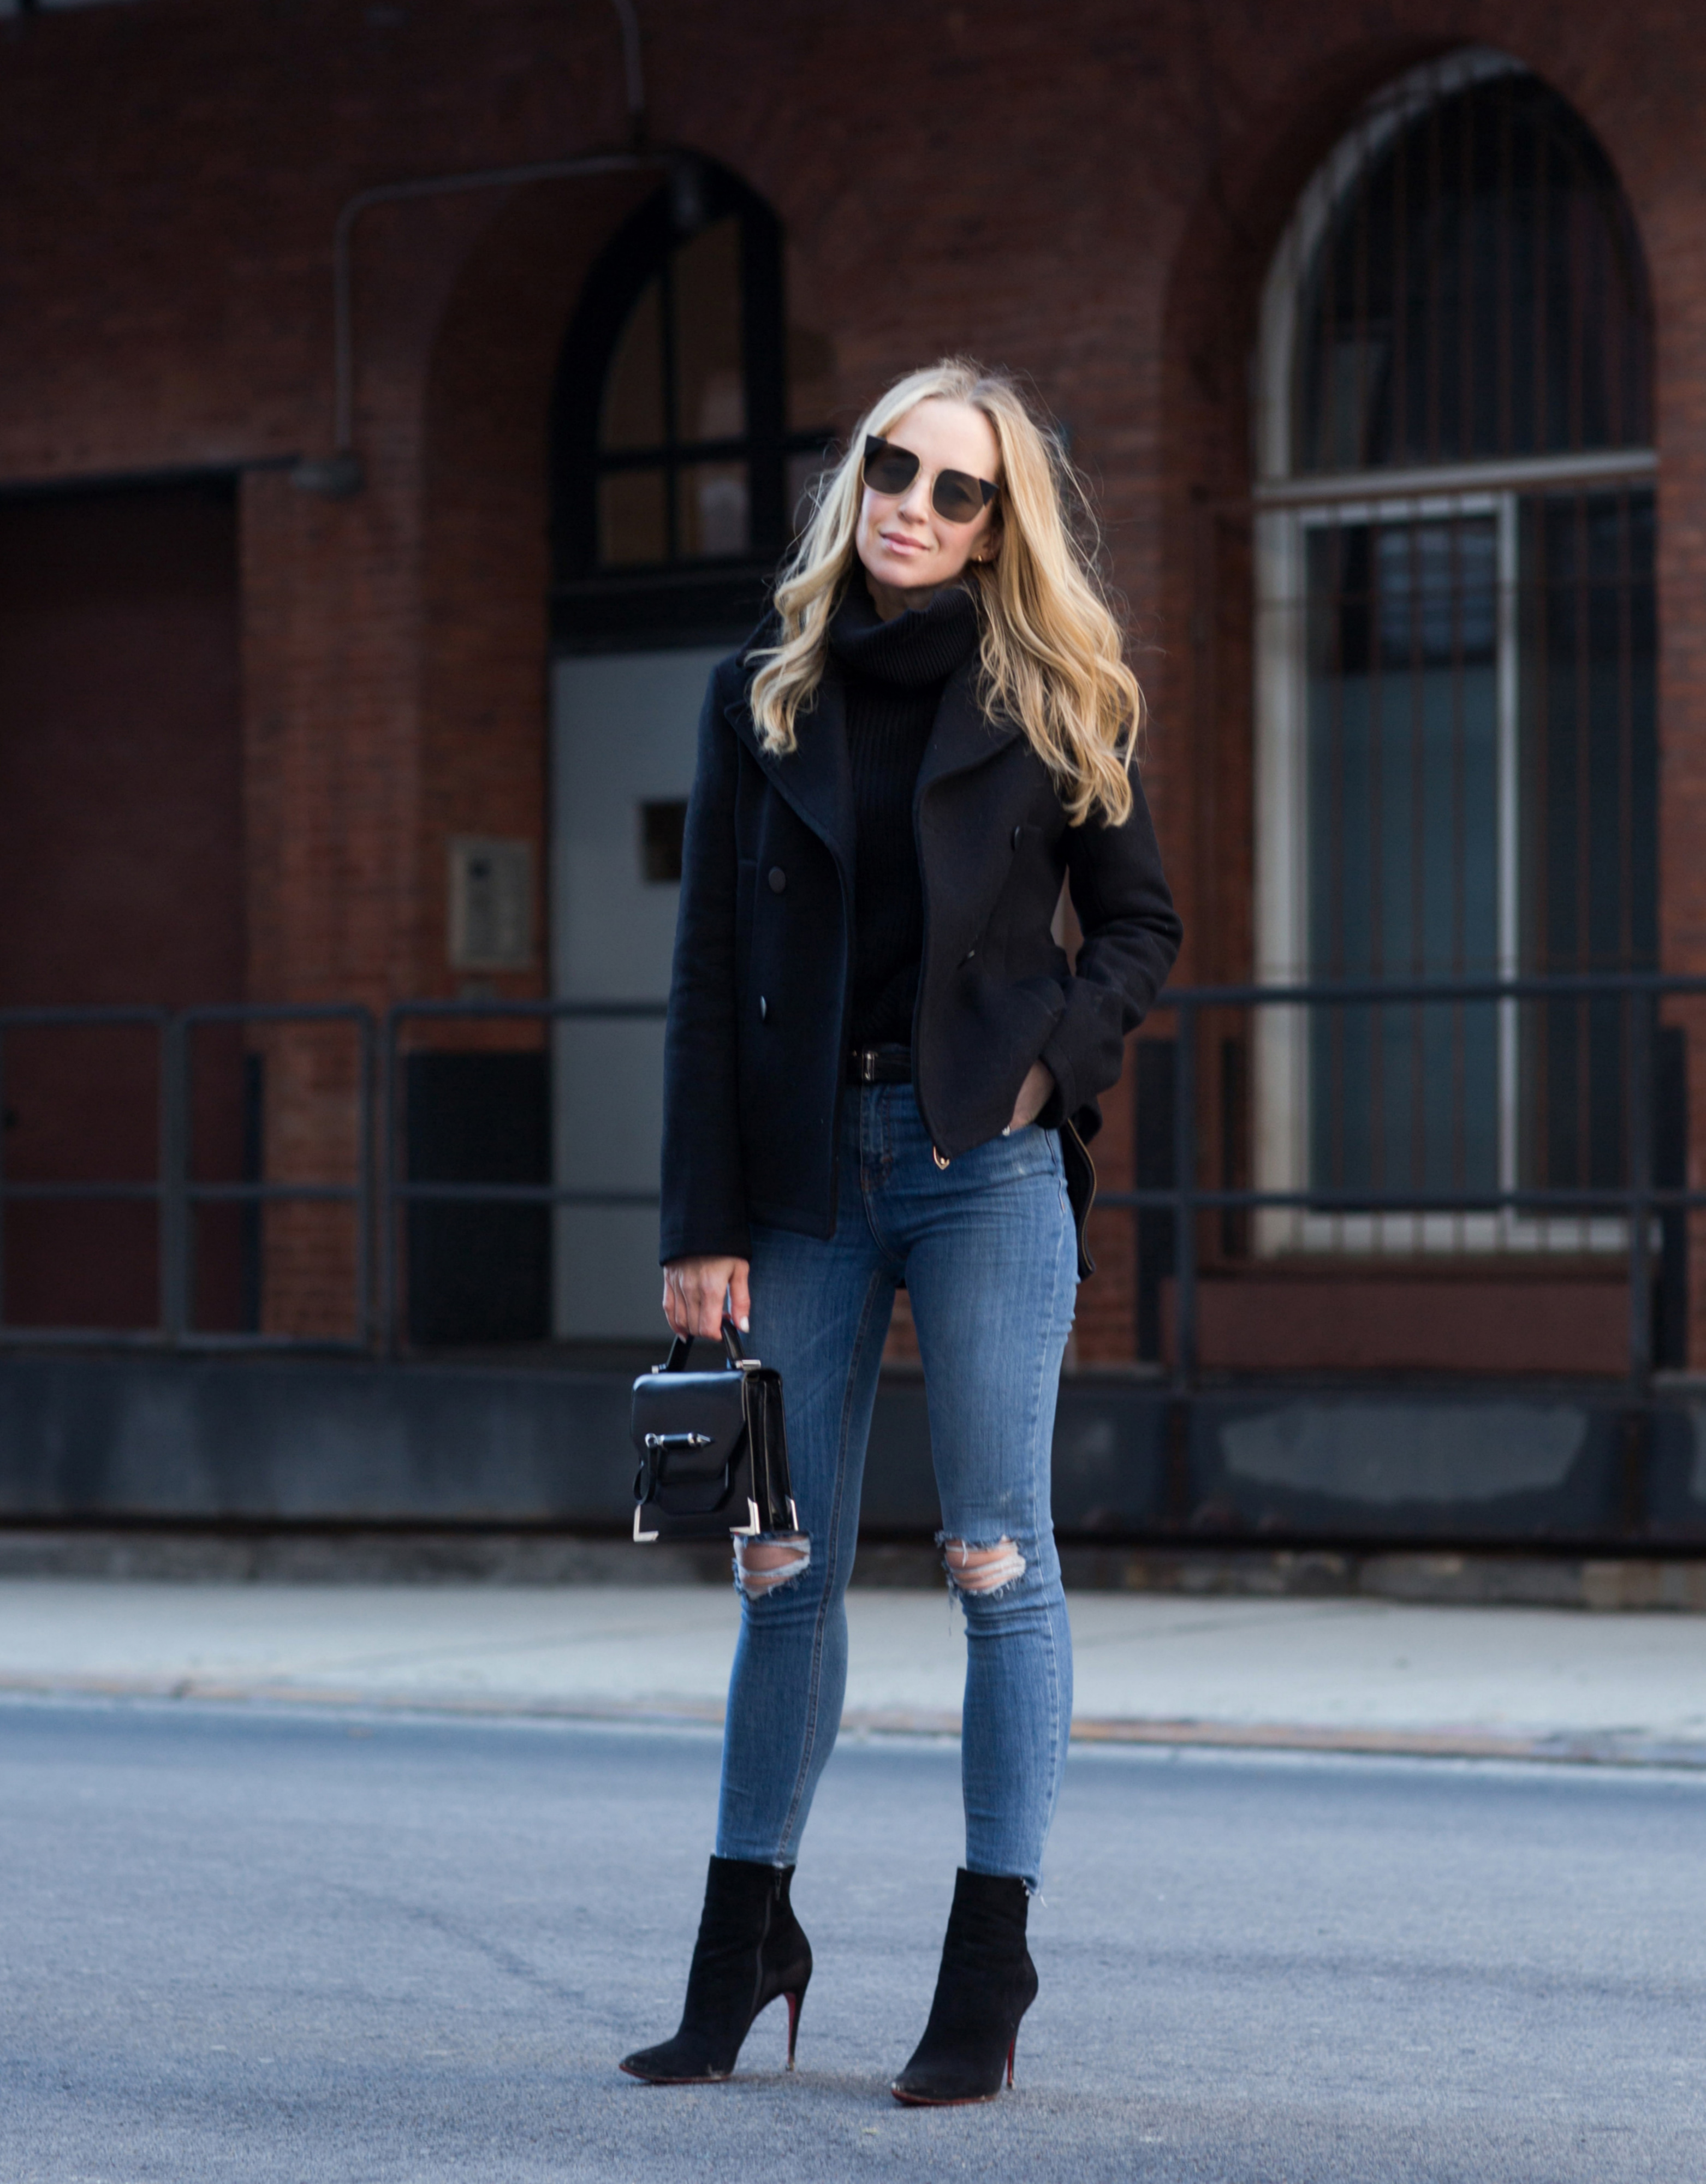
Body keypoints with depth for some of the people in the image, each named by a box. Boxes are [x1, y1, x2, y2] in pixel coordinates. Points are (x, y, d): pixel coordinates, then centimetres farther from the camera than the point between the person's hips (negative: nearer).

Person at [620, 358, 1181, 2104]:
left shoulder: (1049, 702, 4)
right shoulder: (763, 696, 8)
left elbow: (1140, 922, 10)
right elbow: (710, 967, 5)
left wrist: (1055, 1050, -10)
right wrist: (703, 1222, -1)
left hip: (987, 1160, -2)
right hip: (808, 1160, 2)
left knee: (996, 1556, -2)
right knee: (786, 1565, 7)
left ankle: (989, 1970, 4)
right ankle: (745, 1944, 19)